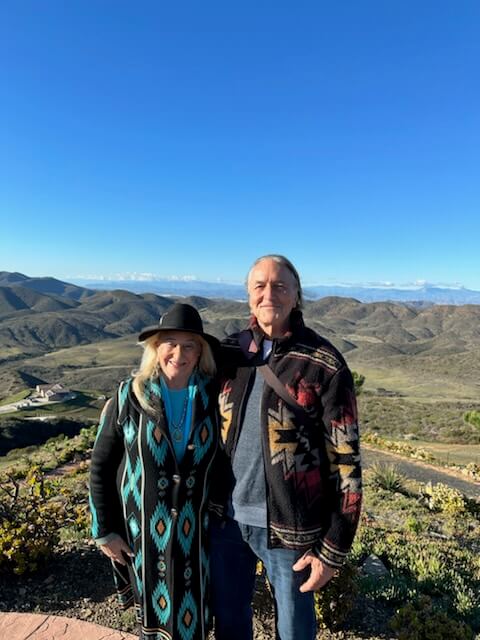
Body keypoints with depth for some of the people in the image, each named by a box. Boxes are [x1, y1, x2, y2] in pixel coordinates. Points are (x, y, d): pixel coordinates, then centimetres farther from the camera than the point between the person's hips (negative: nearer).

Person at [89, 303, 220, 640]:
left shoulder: (214, 396, -9)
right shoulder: (129, 397, -11)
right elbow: (102, 466, -3)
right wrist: (104, 530, -2)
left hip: (198, 530, 1)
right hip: (143, 529, 0)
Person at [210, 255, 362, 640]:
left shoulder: (324, 364, -13)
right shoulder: (229, 353, -1)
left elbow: (346, 460, -11)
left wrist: (332, 550, -10)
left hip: (289, 527, -3)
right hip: (226, 517, 4)